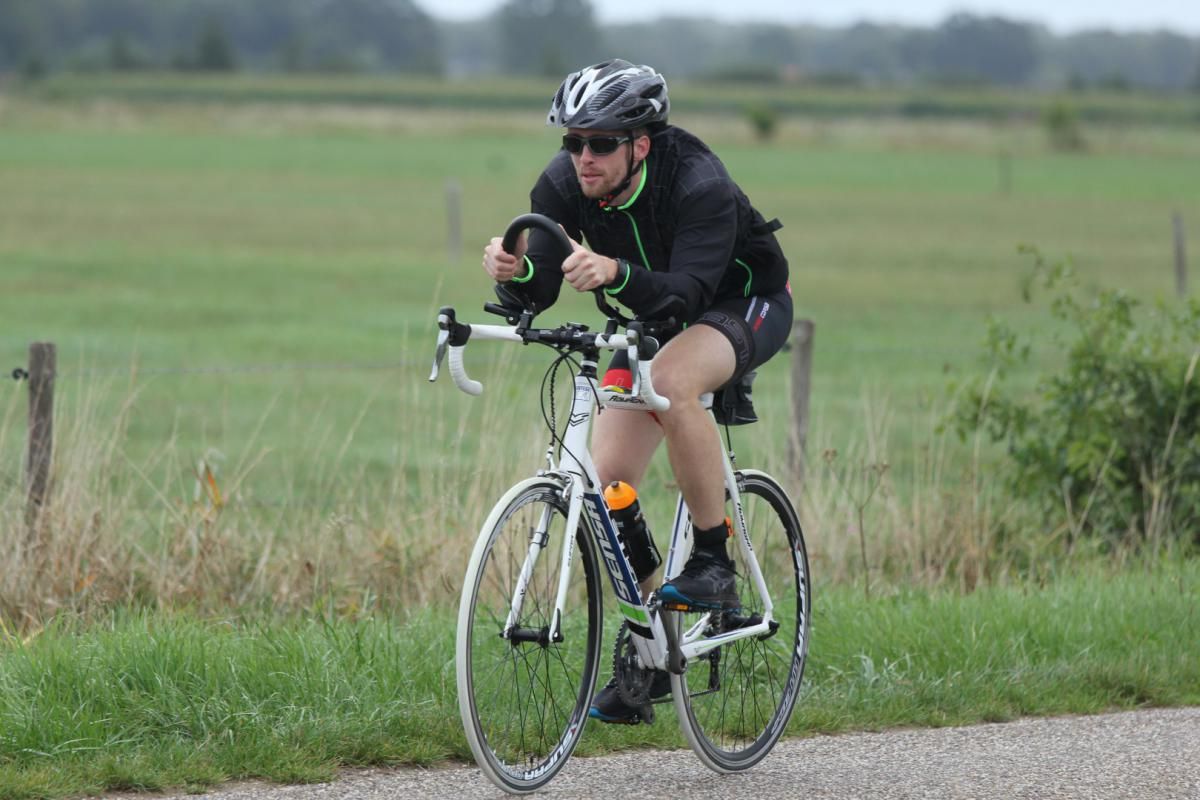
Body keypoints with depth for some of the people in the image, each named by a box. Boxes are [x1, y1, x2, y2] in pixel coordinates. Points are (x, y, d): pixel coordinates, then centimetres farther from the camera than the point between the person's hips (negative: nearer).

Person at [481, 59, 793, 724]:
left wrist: (616, 274, -62)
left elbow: (685, 294, -45)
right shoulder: (564, 184, -19)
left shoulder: (699, 185, -34)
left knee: (671, 381, -38)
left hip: (744, 302, -6)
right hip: (652, 317, 6)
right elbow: (536, 293, -24)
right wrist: (515, 273, -47)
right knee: (609, 479, -8)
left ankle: (714, 564, -25)